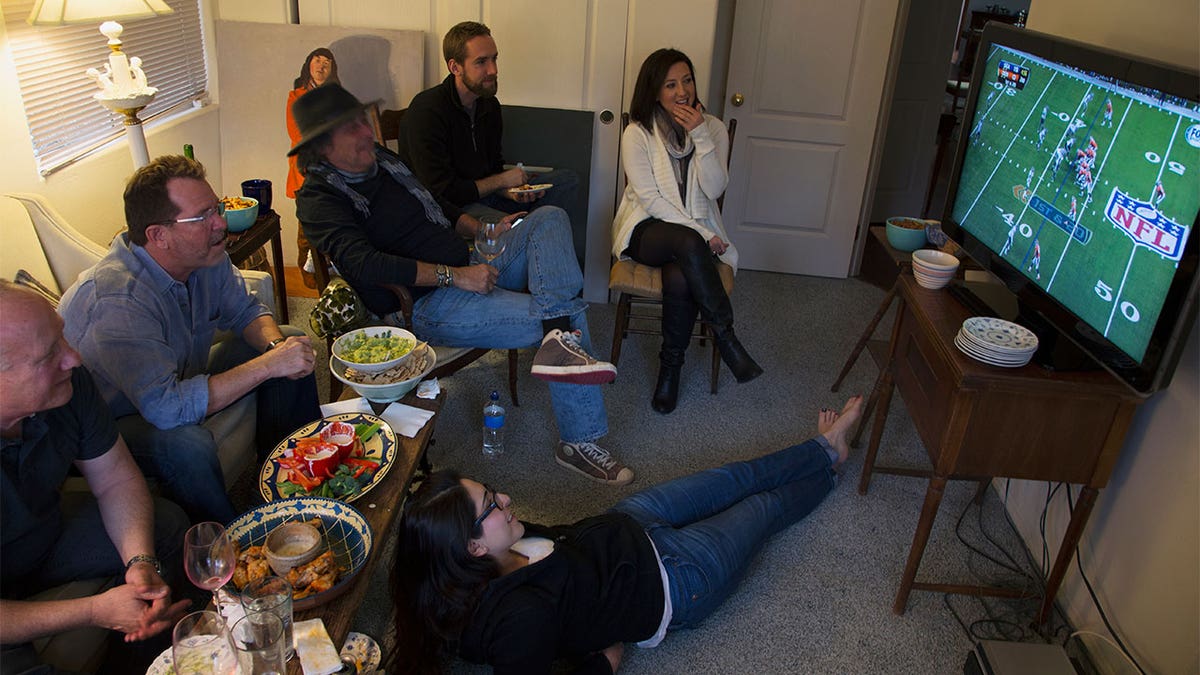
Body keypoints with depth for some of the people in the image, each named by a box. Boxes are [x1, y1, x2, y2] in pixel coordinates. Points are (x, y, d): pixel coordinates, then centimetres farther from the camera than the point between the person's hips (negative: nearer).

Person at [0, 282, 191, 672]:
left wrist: (142, 563, -21)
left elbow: (116, 479, -6)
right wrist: (95, 612, -29)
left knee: (168, 524, 2)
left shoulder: (68, 381, -20)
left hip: (48, 529, 6)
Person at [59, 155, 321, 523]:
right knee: (187, 444, -39)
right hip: (110, 420, -8)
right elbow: (165, 407, -44)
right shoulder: (117, 300, -37)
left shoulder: (205, 256, -13)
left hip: (178, 378, 8)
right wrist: (268, 365, -41)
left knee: (292, 342, 1)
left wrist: (275, 343, -21)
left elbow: (244, 310, 2)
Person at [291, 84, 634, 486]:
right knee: (572, 311, -18)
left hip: (469, 268, 9)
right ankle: (578, 443, -7)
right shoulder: (318, 198, -10)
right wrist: (455, 275, -25)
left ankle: (558, 337, -28)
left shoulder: (382, 159, 15)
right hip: (430, 306, -9)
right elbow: (364, 264, -25)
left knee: (550, 218, -4)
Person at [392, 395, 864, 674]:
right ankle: (828, 461, 51)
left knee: (735, 478, 21)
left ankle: (825, 449, 52)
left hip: (623, 526, 7)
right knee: (765, 505, 16)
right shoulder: (523, 617, -41)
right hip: (673, 581, -6)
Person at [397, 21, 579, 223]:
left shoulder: (489, 105, 8)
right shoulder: (427, 112, -18)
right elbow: (442, 193, -21)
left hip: (481, 194, 9)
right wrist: (503, 180, -10)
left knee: (568, 179, -2)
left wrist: (509, 190, -9)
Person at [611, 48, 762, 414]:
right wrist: (700, 234, -18)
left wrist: (700, 137, -19)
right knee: (687, 242, -39)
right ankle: (726, 336, -25)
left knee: (680, 278, -34)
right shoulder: (637, 134, -6)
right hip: (648, 230, -2)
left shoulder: (713, 128, 3)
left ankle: (670, 366, -13)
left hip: (697, 231, 2)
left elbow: (714, 189, -9)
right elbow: (650, 198, -12)